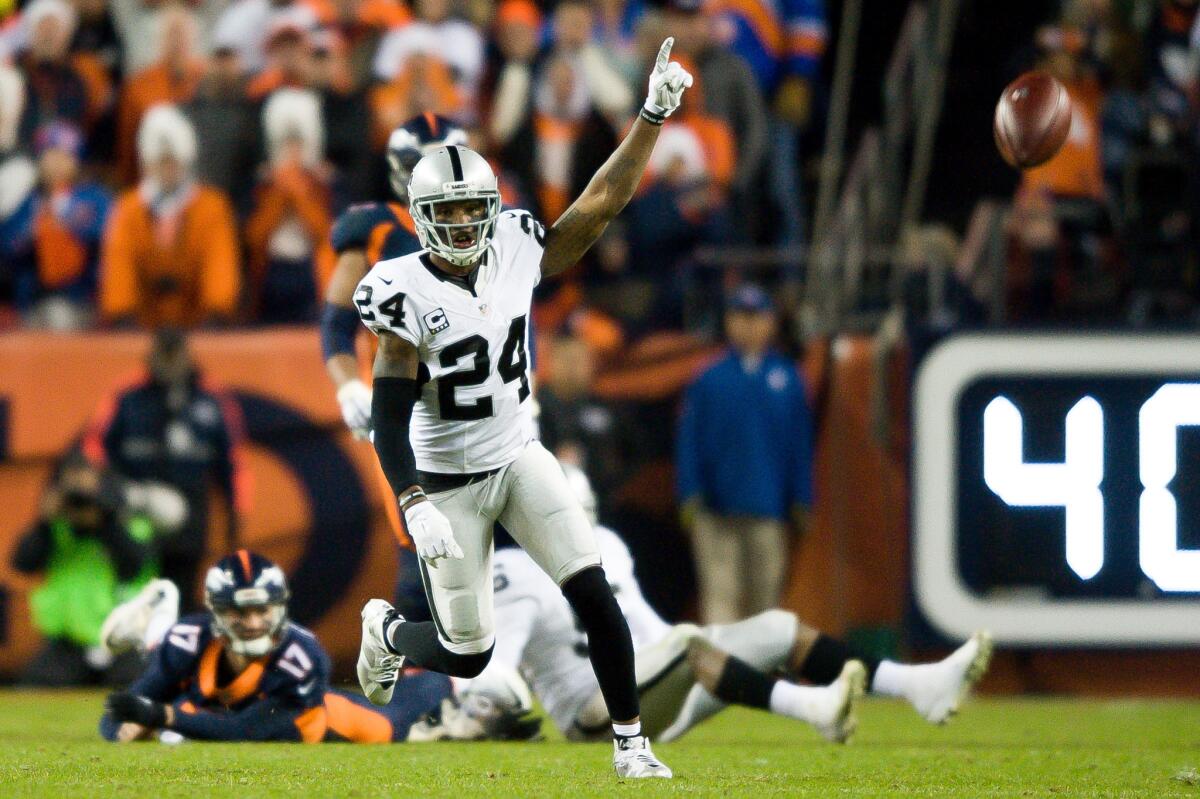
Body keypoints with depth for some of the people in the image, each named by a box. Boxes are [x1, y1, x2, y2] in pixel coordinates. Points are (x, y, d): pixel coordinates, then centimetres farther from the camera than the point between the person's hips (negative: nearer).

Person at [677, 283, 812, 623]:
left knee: (765, 590, 4)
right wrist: (690, 494, -4)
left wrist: (801, 500, 3)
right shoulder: (708, 379, 6)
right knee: (719, 591, -7)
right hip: (717, 509, -1)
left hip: (769, 504, 1)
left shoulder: (788, 378, 9)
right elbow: (689, 440, 5)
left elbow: (801, 443, 9)